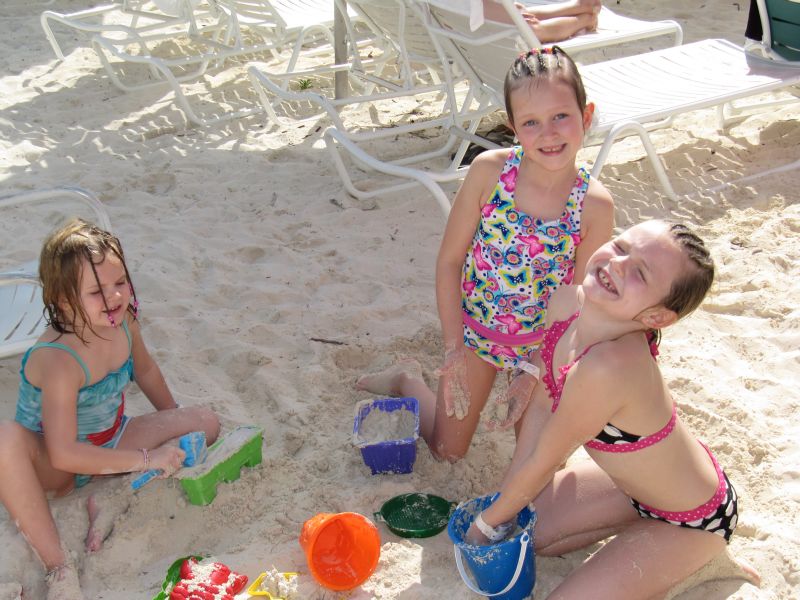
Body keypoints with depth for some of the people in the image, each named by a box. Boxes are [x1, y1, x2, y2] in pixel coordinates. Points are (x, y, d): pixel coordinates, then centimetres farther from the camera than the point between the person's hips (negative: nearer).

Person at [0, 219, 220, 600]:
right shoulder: (59, 360, -34)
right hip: (55, 466, -7)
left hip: (111, 441, 7)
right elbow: (64, 454, -35)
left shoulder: (123, 322, -14)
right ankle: (57, 568, -30)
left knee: (205, 423, -6)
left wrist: (175, 424, 16)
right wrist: (145, 459, -31)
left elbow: (144, 369, 9)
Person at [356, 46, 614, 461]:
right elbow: (449, 260, -13)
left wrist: (535, 374, -14)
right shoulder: (489, 170, -22)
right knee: (447, 449, 15)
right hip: (474, 328, 0)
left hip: (543, 344, 0)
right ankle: (407, 379, 41)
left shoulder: (595, 204, -22)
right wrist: (454, 348, -13)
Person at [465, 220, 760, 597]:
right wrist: (504, 500, 1)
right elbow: (541, 406, -3)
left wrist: (488, 525, -8)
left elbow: (542, 463, -25)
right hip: (637, 480, 7)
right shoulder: (566, 302, -17)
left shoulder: (612, 366, -41)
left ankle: (685, 564, 9)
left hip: (694, 519, -7)